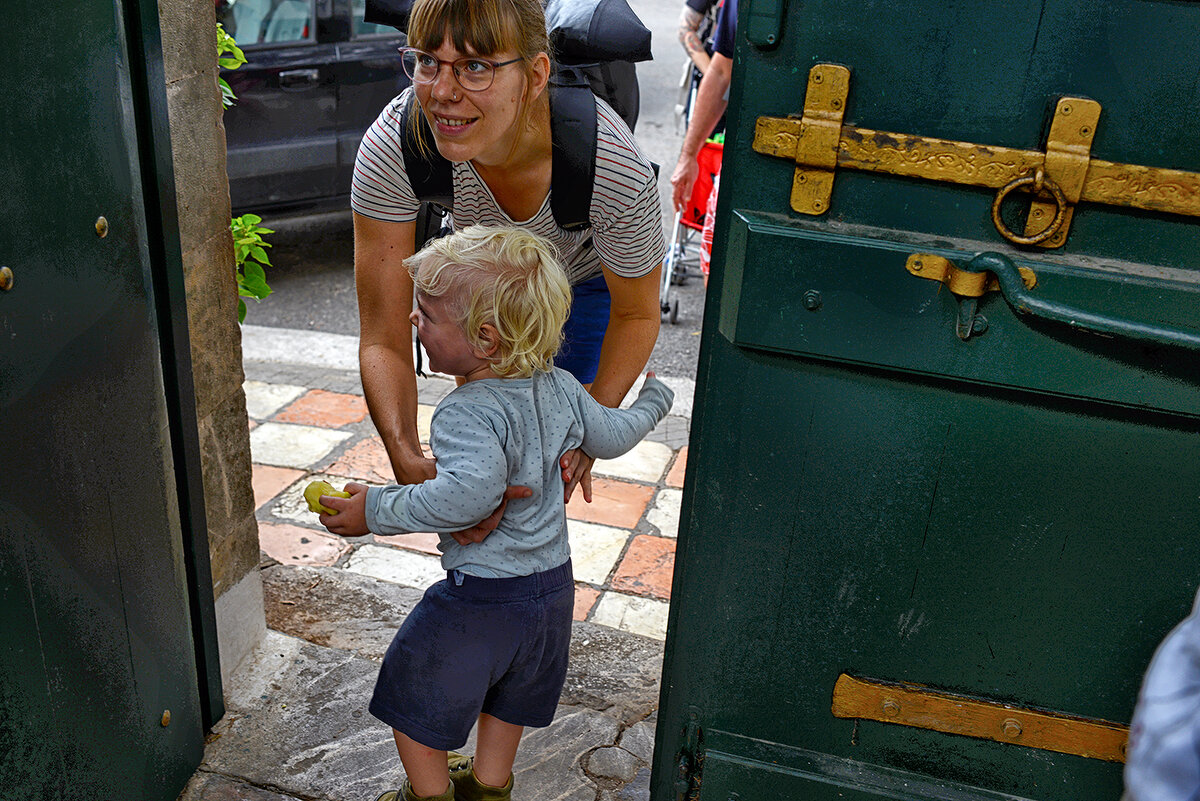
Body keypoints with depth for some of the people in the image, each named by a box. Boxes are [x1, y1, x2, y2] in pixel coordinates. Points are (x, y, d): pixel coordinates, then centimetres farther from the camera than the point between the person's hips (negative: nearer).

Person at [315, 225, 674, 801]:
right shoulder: (560, 388, -6)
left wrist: (376, 510, -33)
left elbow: (470, 493, -45)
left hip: (481, 597, -8)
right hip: (554, 584, 8)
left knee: (416, 697, 17)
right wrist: (653, 399, 28)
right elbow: (611, 437, 8)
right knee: (508, 693, 30)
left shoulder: (467, 414, -29)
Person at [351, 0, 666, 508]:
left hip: (586, 276, -1)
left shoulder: (615, 169, -43)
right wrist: (407, 460, -49)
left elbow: (636, 314, -23)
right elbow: (382, 340, -33)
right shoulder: (391, 145, -39)